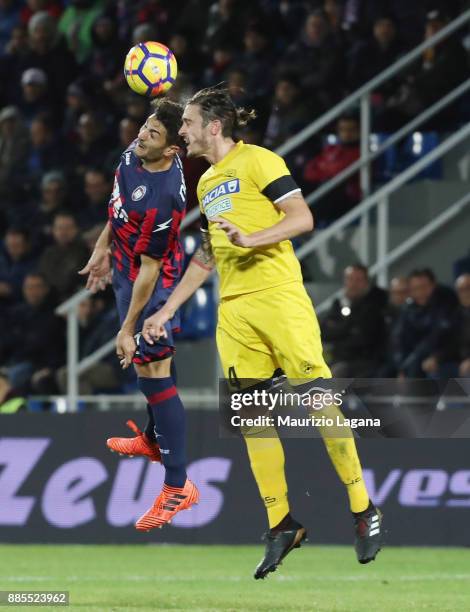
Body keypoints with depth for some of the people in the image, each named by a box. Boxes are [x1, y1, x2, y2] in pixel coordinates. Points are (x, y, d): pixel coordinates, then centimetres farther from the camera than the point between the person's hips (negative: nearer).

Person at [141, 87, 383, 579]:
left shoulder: (257, 161, -2)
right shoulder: (206, 183, 21)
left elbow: (302, 218, -10)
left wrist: (251, 239, -23)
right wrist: (166, 311, 27)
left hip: (278, 296, -7)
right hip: (232, 311, 7)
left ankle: (363, 510, -3)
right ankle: (281, 524, 7)